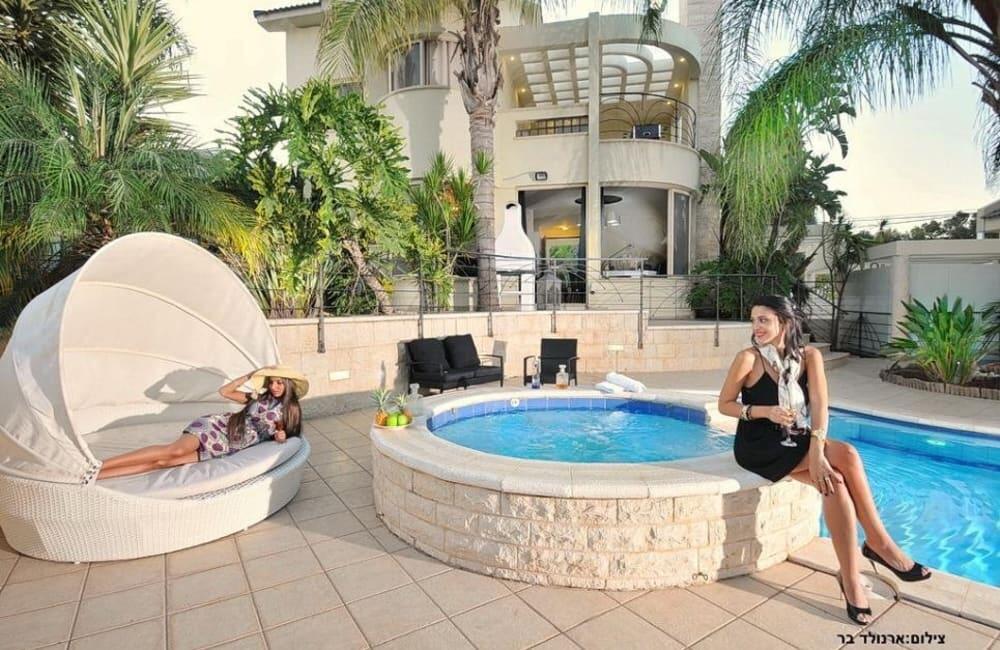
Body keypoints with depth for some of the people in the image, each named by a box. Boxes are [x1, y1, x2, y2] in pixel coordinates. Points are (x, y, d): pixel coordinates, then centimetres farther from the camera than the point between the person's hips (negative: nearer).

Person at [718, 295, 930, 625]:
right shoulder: (748, 358, -11)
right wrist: (766, 411, -20)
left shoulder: (809, 356, -1)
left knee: (832, 478, -25)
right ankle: (879, 542, -8)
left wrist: (817, 452, -25)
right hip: (759, 447, -4)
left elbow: (819, 404, -12)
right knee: (846, 456, -22)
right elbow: (724, 405, -6)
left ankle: (851, 577, -10)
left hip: (794, 440, 4)